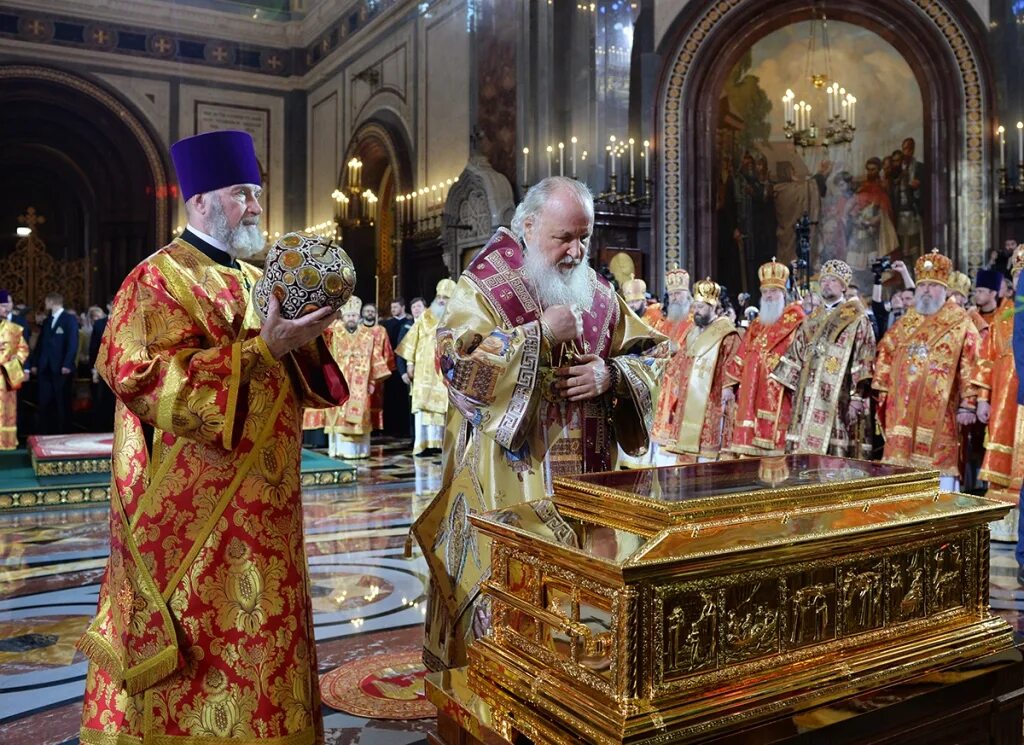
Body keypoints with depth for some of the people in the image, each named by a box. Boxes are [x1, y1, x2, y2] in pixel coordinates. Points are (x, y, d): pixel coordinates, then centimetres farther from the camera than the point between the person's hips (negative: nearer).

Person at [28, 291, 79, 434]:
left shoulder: (70, 319, -2)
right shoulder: (46, 321, 19)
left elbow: (73, 343, -10)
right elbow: (40, 343, 17)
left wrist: (67, 364, -18)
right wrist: (34, 363, 8)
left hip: (61, 368, -6)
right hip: (44, 368, 6)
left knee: (63, 404, 1)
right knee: (43, 403, 4)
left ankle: (63, 434, 7)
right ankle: (43, 434, 9)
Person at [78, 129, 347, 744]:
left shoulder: (257, 280, 15)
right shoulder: (158, 280, -7)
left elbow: (299, 381, 17)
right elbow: (151, 379, -20)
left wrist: (305, 339, -5)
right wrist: (261, 348, -23)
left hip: (263, 501, 7)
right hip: (194, 508, -7)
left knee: (261, 629, 13)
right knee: (203, 636, 1)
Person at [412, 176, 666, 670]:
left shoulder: (597, 291, 11)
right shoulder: (484, 285, -4)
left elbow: (646, 360, 11)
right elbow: (456, 360, -19)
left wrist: (609, 375, -10)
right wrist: (541, 334, -19)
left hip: (586, 476, 5)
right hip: (509, 481, -4)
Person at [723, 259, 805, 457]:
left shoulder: (795, 320, 2)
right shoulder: (756, 325, 20)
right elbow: (740, 357, 17)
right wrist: (729, 385, 10)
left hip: (778, 391, -5)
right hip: (753, 393, 6)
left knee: (772, 437, -11)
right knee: (751, 438, 2)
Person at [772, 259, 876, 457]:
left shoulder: (857, 320, 1)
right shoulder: (811, 320, 19)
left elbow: (864, 363, -7)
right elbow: (796, 356, 19)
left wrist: (857, 397, -15)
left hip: (838, 399, -6)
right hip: (809, 398, 6)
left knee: (836, 455, -9)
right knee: (804, 451, 3)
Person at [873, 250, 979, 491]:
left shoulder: (960, 323, 1)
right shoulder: (905, 323, 16)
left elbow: (970, 366, -6)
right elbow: (885, 355, 18)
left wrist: (968, 405, -13)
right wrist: (881, 392, 10)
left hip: (938, 410, -4)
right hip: (903, 408, 5)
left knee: (939, 460, -5)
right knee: (901, 457, 5)